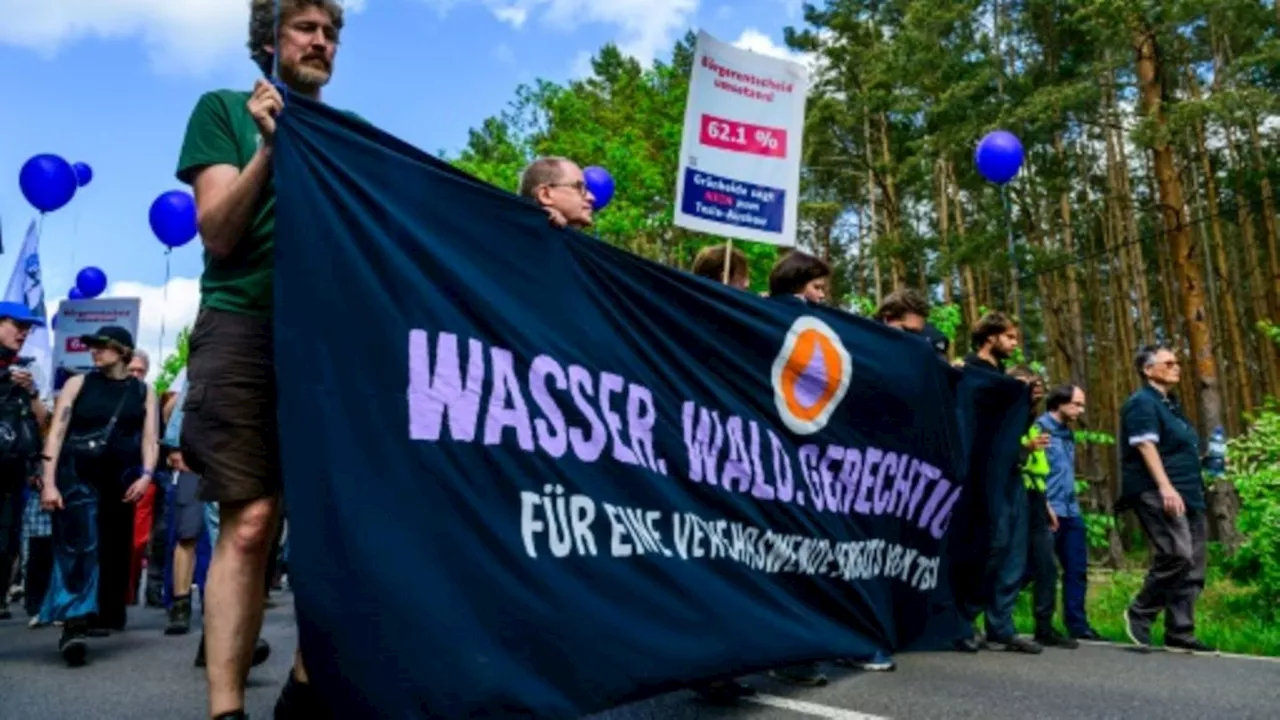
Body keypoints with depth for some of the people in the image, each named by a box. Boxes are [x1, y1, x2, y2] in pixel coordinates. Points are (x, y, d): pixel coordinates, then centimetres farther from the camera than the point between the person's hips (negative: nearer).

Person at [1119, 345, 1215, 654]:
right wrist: (1165, 486, -27)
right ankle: (1139, 613, -4)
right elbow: (1146, 445, -17)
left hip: (1186, 495, 10)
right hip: (1157, 494, -10)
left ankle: (1180, 634, 9)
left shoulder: (1170, 405, 23)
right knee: (1177, 554, -21)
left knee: (1192, 565, 5)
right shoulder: (1142, 403, -4)